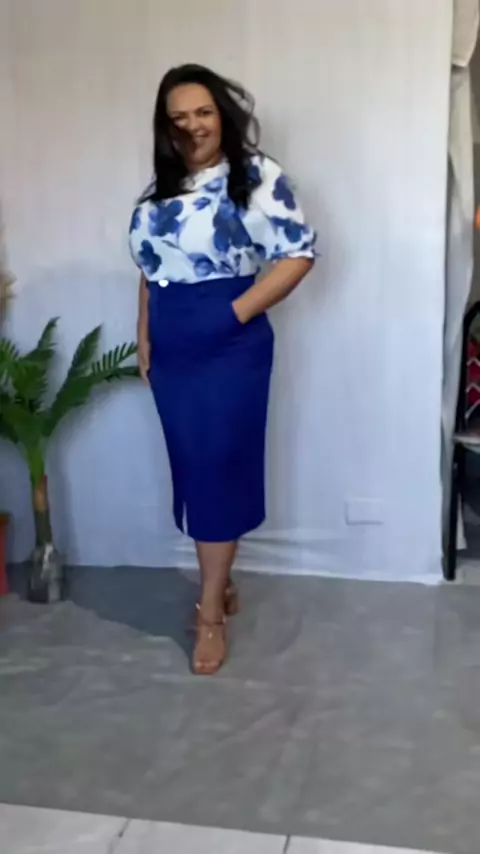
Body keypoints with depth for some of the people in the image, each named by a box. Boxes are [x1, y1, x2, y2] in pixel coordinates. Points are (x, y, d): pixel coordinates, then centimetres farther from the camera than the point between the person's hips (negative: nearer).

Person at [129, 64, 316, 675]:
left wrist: (240, 310, -15)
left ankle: (210, 611, 9)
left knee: (217, 469, -2)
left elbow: (298, 253, -11)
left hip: (230, 348, -6)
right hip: (171, 352, 6)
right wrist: (144, 343, 12)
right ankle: (221, 584, 28)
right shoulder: (159, 189, 13)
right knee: (193, 470, 11)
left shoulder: (257, 176, -6)